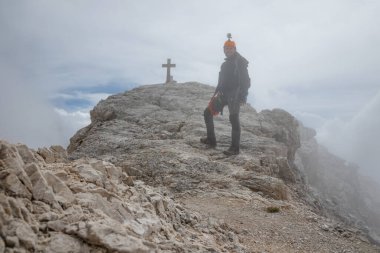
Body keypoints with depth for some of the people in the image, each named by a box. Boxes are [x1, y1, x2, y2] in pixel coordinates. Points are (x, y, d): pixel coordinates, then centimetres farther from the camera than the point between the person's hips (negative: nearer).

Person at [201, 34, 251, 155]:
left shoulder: (240, 62, -5)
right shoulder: (226, 63, 19)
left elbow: (245, 80, -13)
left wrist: (243, 95, -22)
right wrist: (216, 93, 21)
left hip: (234, 95, -8)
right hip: (224, 94, 9)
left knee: (233, 119, -15)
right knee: (207, 112, 7)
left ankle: (235, 148, -10)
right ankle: (211, 140, 15)